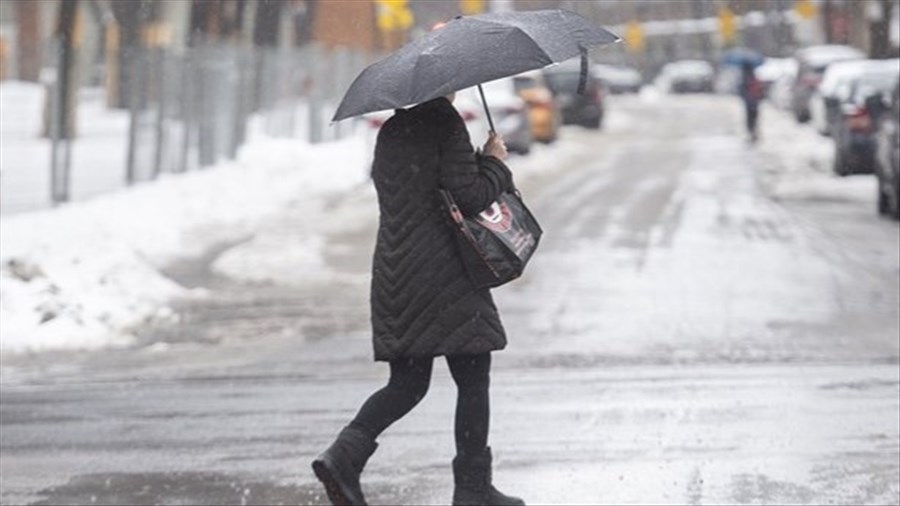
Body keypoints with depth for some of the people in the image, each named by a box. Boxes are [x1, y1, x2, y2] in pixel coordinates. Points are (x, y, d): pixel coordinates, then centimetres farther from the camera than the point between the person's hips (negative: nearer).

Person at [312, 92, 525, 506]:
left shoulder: (390, 131, 13)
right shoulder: (445, 123, -11)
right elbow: (469, 195, -17)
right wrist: (494, 162, 1)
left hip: (393, 274, 7)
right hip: (443, 272, -7)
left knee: (407, 383, 12)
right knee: (472, 381, 3)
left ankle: (345, 454, -8)